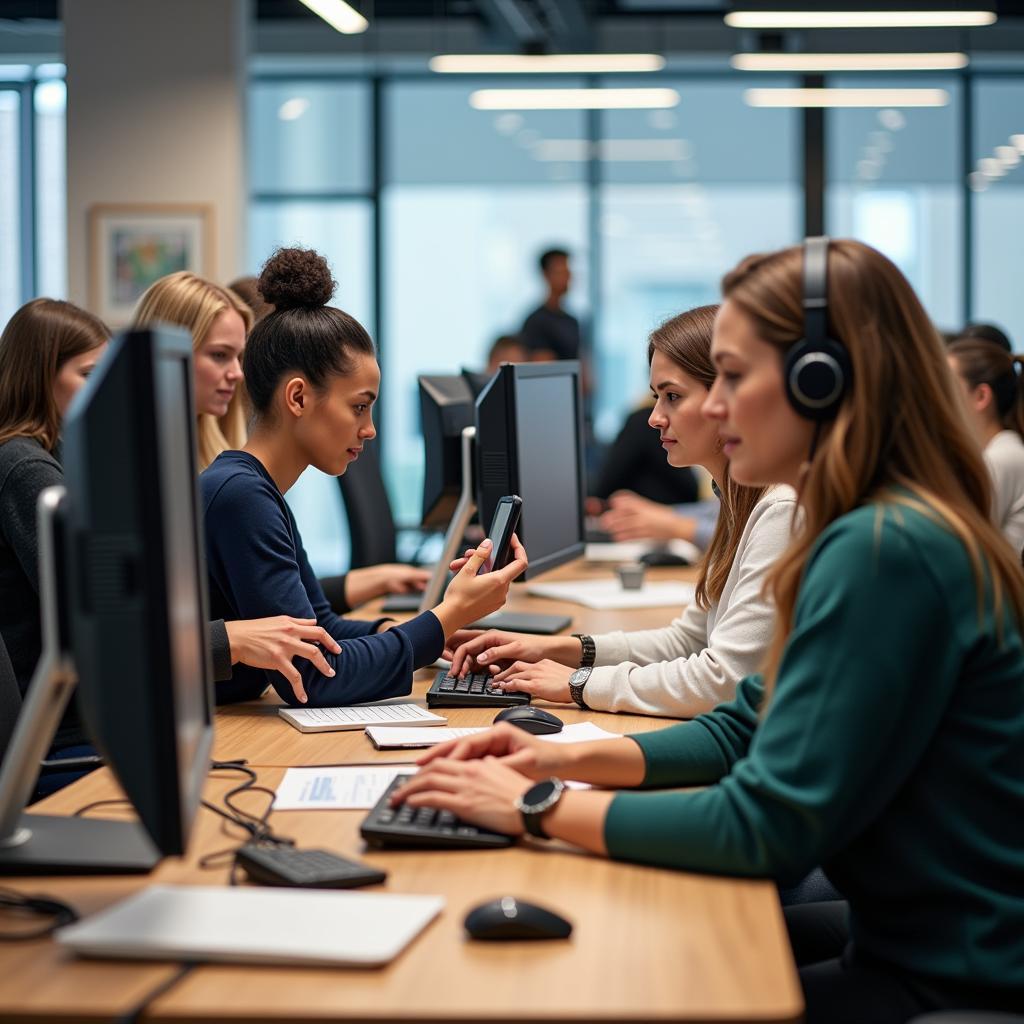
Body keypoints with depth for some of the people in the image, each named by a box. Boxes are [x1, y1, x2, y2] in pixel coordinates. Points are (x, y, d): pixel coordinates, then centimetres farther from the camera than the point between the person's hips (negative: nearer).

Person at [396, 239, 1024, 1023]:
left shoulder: (886, 552, -24)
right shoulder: (889, 529, 8)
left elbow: (771, 825, -24)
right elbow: (746, 730, 14)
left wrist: (542, 809, -15)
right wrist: (571, 759, 3)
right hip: (921, 936, 9)